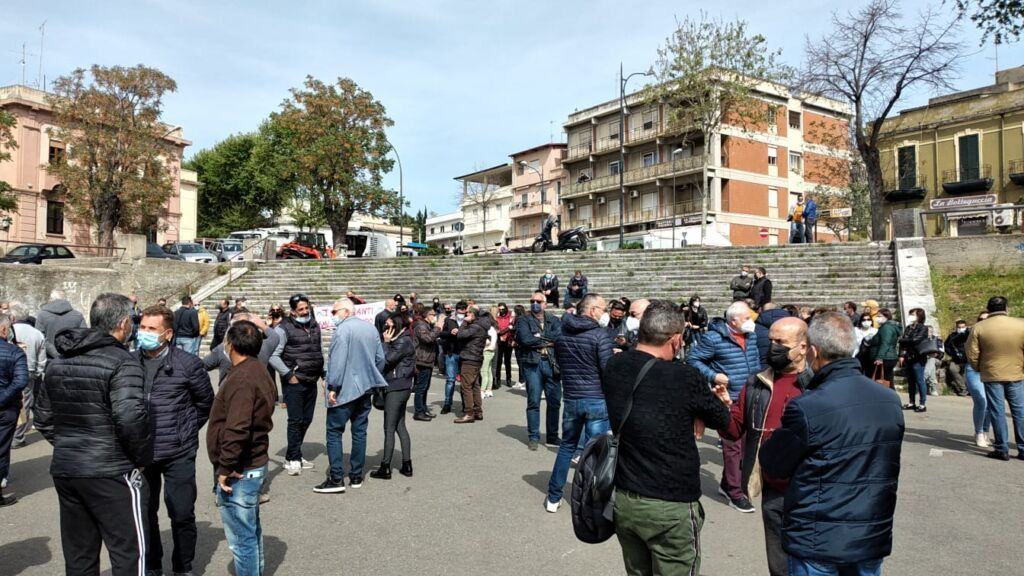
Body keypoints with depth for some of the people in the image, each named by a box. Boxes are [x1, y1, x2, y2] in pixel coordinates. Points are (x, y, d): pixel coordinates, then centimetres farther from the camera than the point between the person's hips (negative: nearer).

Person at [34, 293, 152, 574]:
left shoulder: (58, 360, 10)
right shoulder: (122, 361, -15)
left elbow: (42, 416, 16)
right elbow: (131, 418, -24)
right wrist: (142, 457, -10)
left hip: (63, 469, 8)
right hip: (110, 473, -8)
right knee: (128, 553, 3)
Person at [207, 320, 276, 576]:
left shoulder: (241, 378, -22)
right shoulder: (258, 371, 10)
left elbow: (236, 429, -29)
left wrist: (225, 468, -19)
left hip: (239, 471, -10)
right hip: (255, 464, 10)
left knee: (241, 539, 1)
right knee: (252, 531, 23)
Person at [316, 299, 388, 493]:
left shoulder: (343, 329, -13)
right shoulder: (371, 329, 11)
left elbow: (338, 360, -19)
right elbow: (380, 359, 13)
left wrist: (333, 387, -15)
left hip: (345, 390, -7)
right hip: (366, 389, 7)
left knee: (334, 432, 0)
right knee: (359, 431, 12)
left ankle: (336, 479, -3)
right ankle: (356, 476, 19)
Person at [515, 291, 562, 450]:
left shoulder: (554, 320, 13)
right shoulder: (523, 320, 7)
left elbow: (560, 335, -7)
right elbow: (525, 339, -11)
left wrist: (539, 337, -10)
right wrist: (548, 341, -4)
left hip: (552, 363, 3)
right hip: (532, 363, -2)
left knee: (555, 401, 6)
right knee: (533, 402, 0)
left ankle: (552, 437, 19)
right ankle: (533, 437, 12)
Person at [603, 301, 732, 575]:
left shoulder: (613, 367, -4)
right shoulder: (684, 378, -19)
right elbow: (721, 419, -1)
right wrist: (719, 400, 20)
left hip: (622, 499, 5)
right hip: (671, 507, -5)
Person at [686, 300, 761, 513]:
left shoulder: (751, 336, 7)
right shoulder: (714, 338, -15)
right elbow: (692, 358, -11)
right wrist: (713, 376, -19)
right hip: (729, 400, -7)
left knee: (745, 444, 16)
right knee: (732, 445, -2)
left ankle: (727, 484, 32)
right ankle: (735, 493, 10)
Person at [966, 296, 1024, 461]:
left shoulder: (979, 327, -8)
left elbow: (972, 355, -6)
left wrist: (980, 369, 11)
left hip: (991, 376, -1)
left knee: (997, 412, 4)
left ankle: (1002, 449, 5)